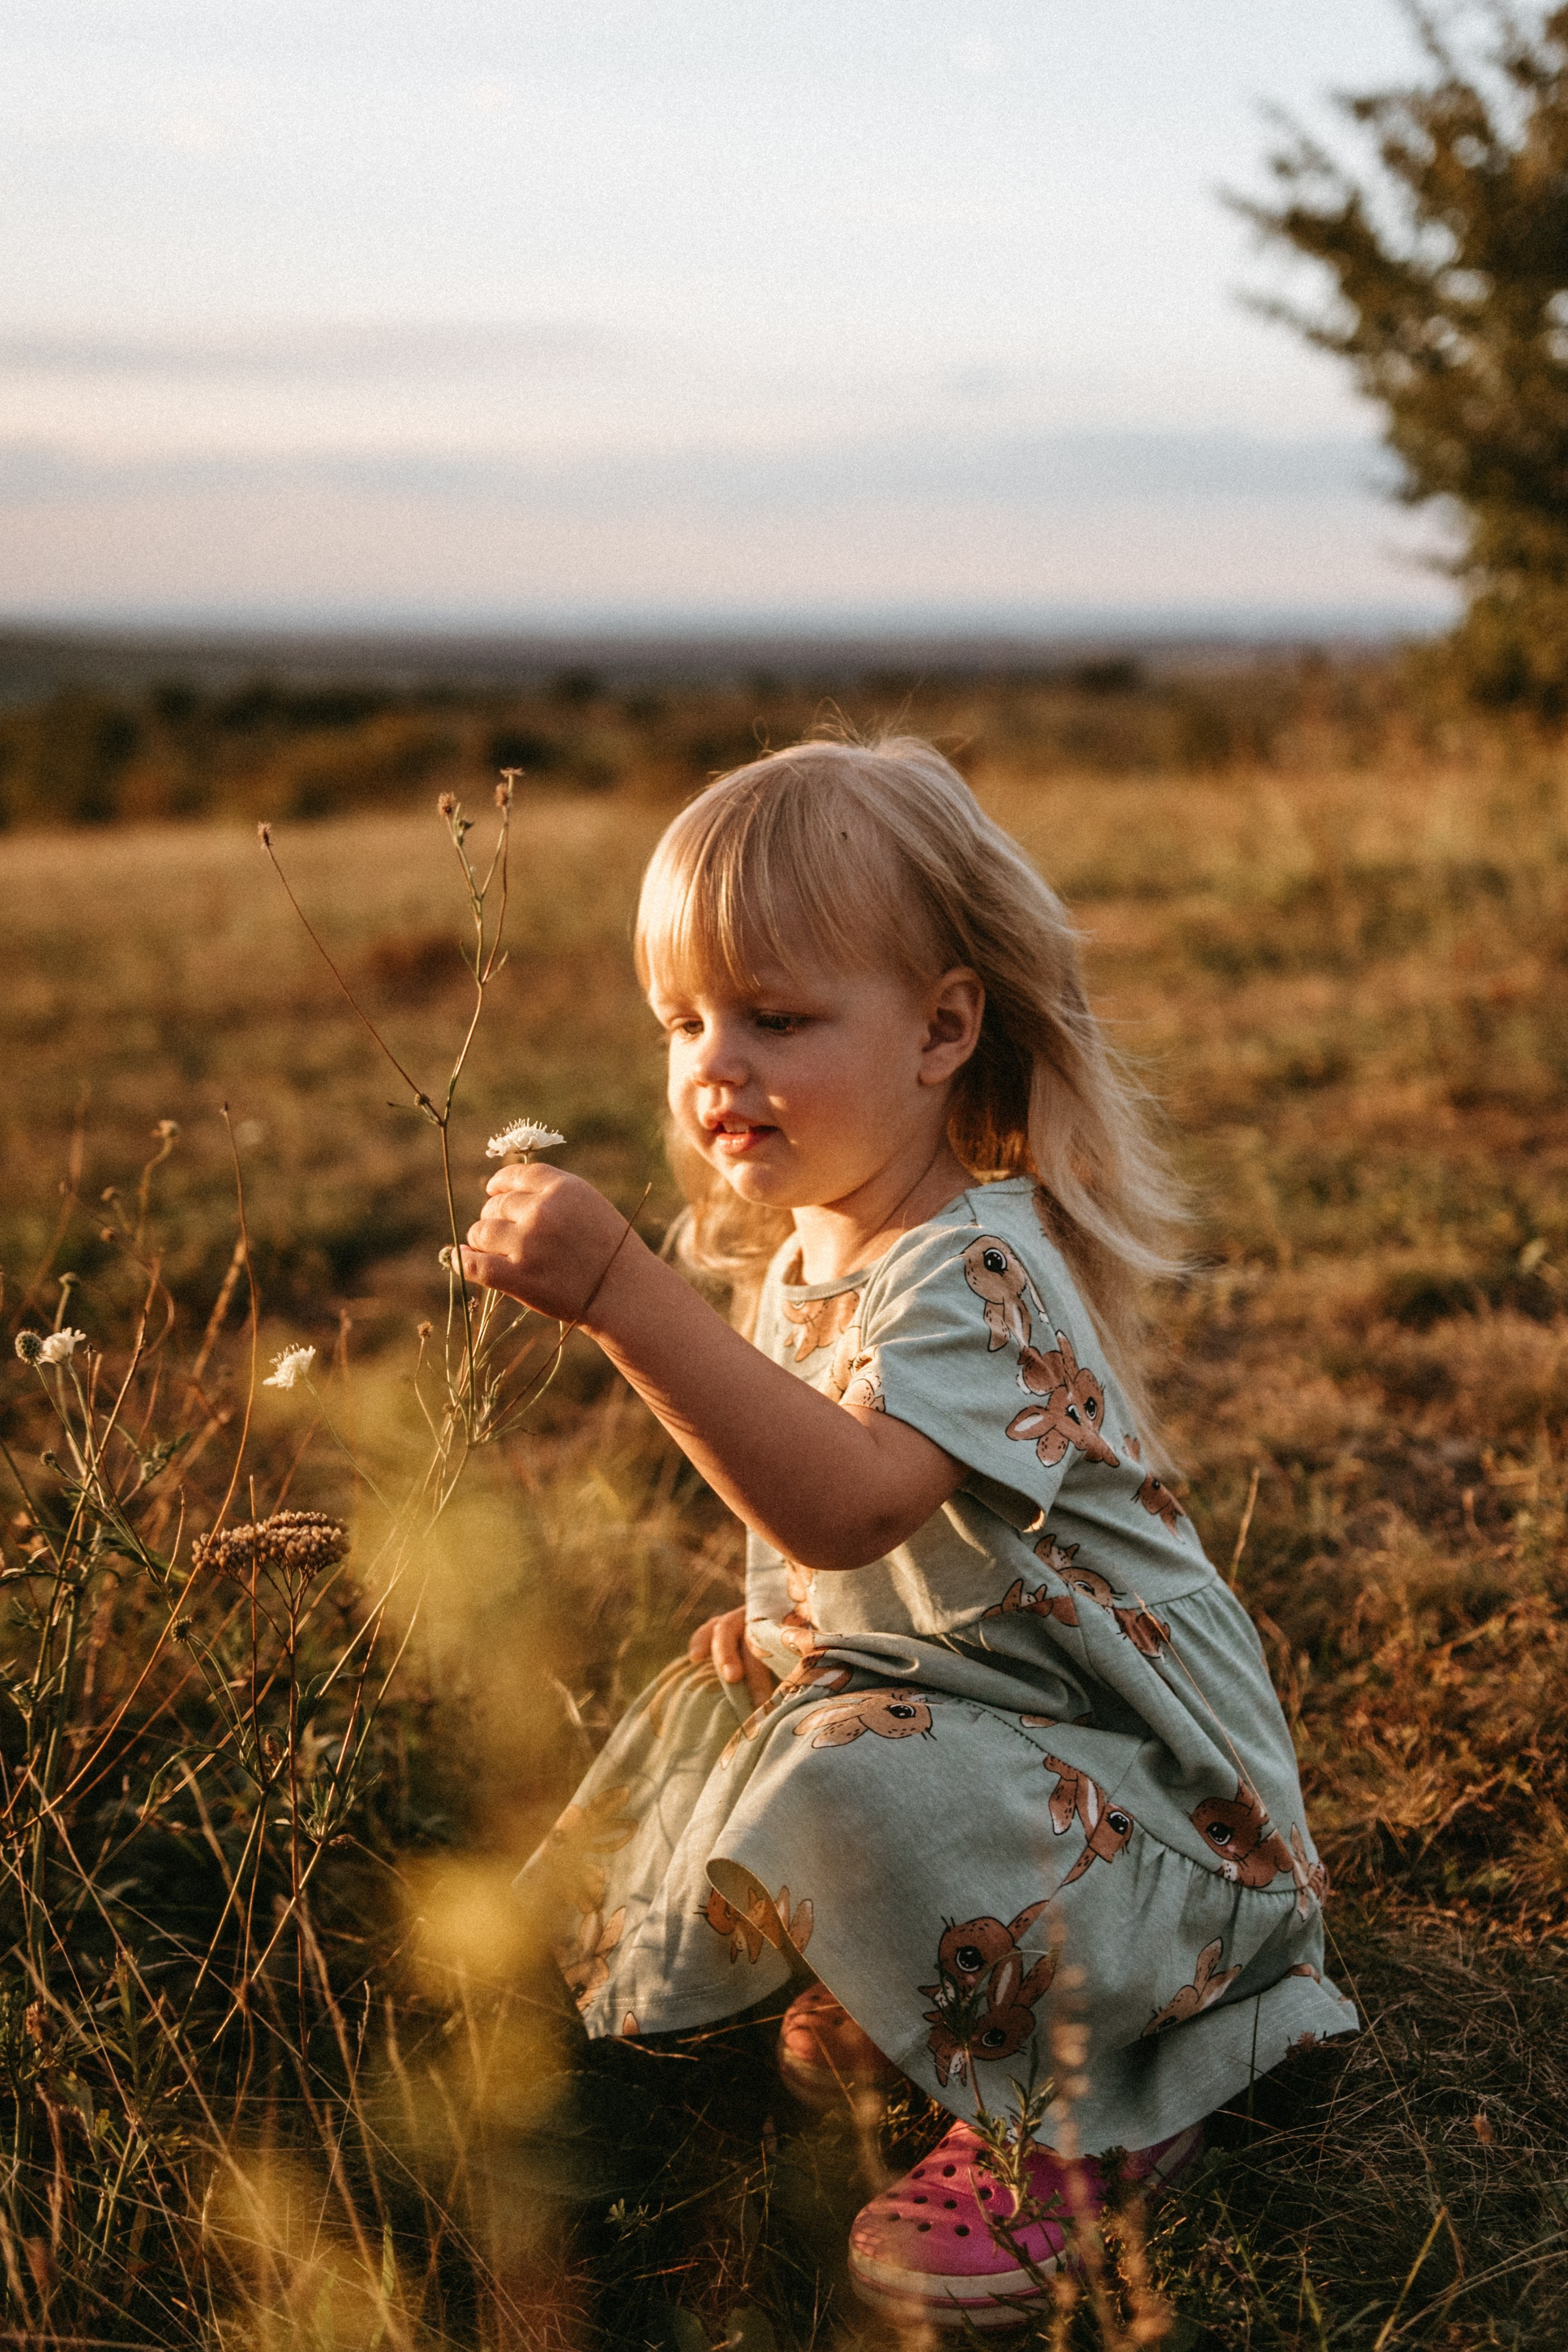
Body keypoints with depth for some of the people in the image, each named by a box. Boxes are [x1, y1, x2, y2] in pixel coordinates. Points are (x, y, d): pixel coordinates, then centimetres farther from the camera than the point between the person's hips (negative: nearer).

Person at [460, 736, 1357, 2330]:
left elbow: (847, 1501, -45)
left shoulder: (976, 1272, -26)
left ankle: (1071, 2096, -9)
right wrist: (780, 1625, 3)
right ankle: (888, 2004, 19)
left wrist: (619, 1292, -51)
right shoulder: (798, 1258, 5)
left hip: (1140, 1777, -10)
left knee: (862, 1779, -33)